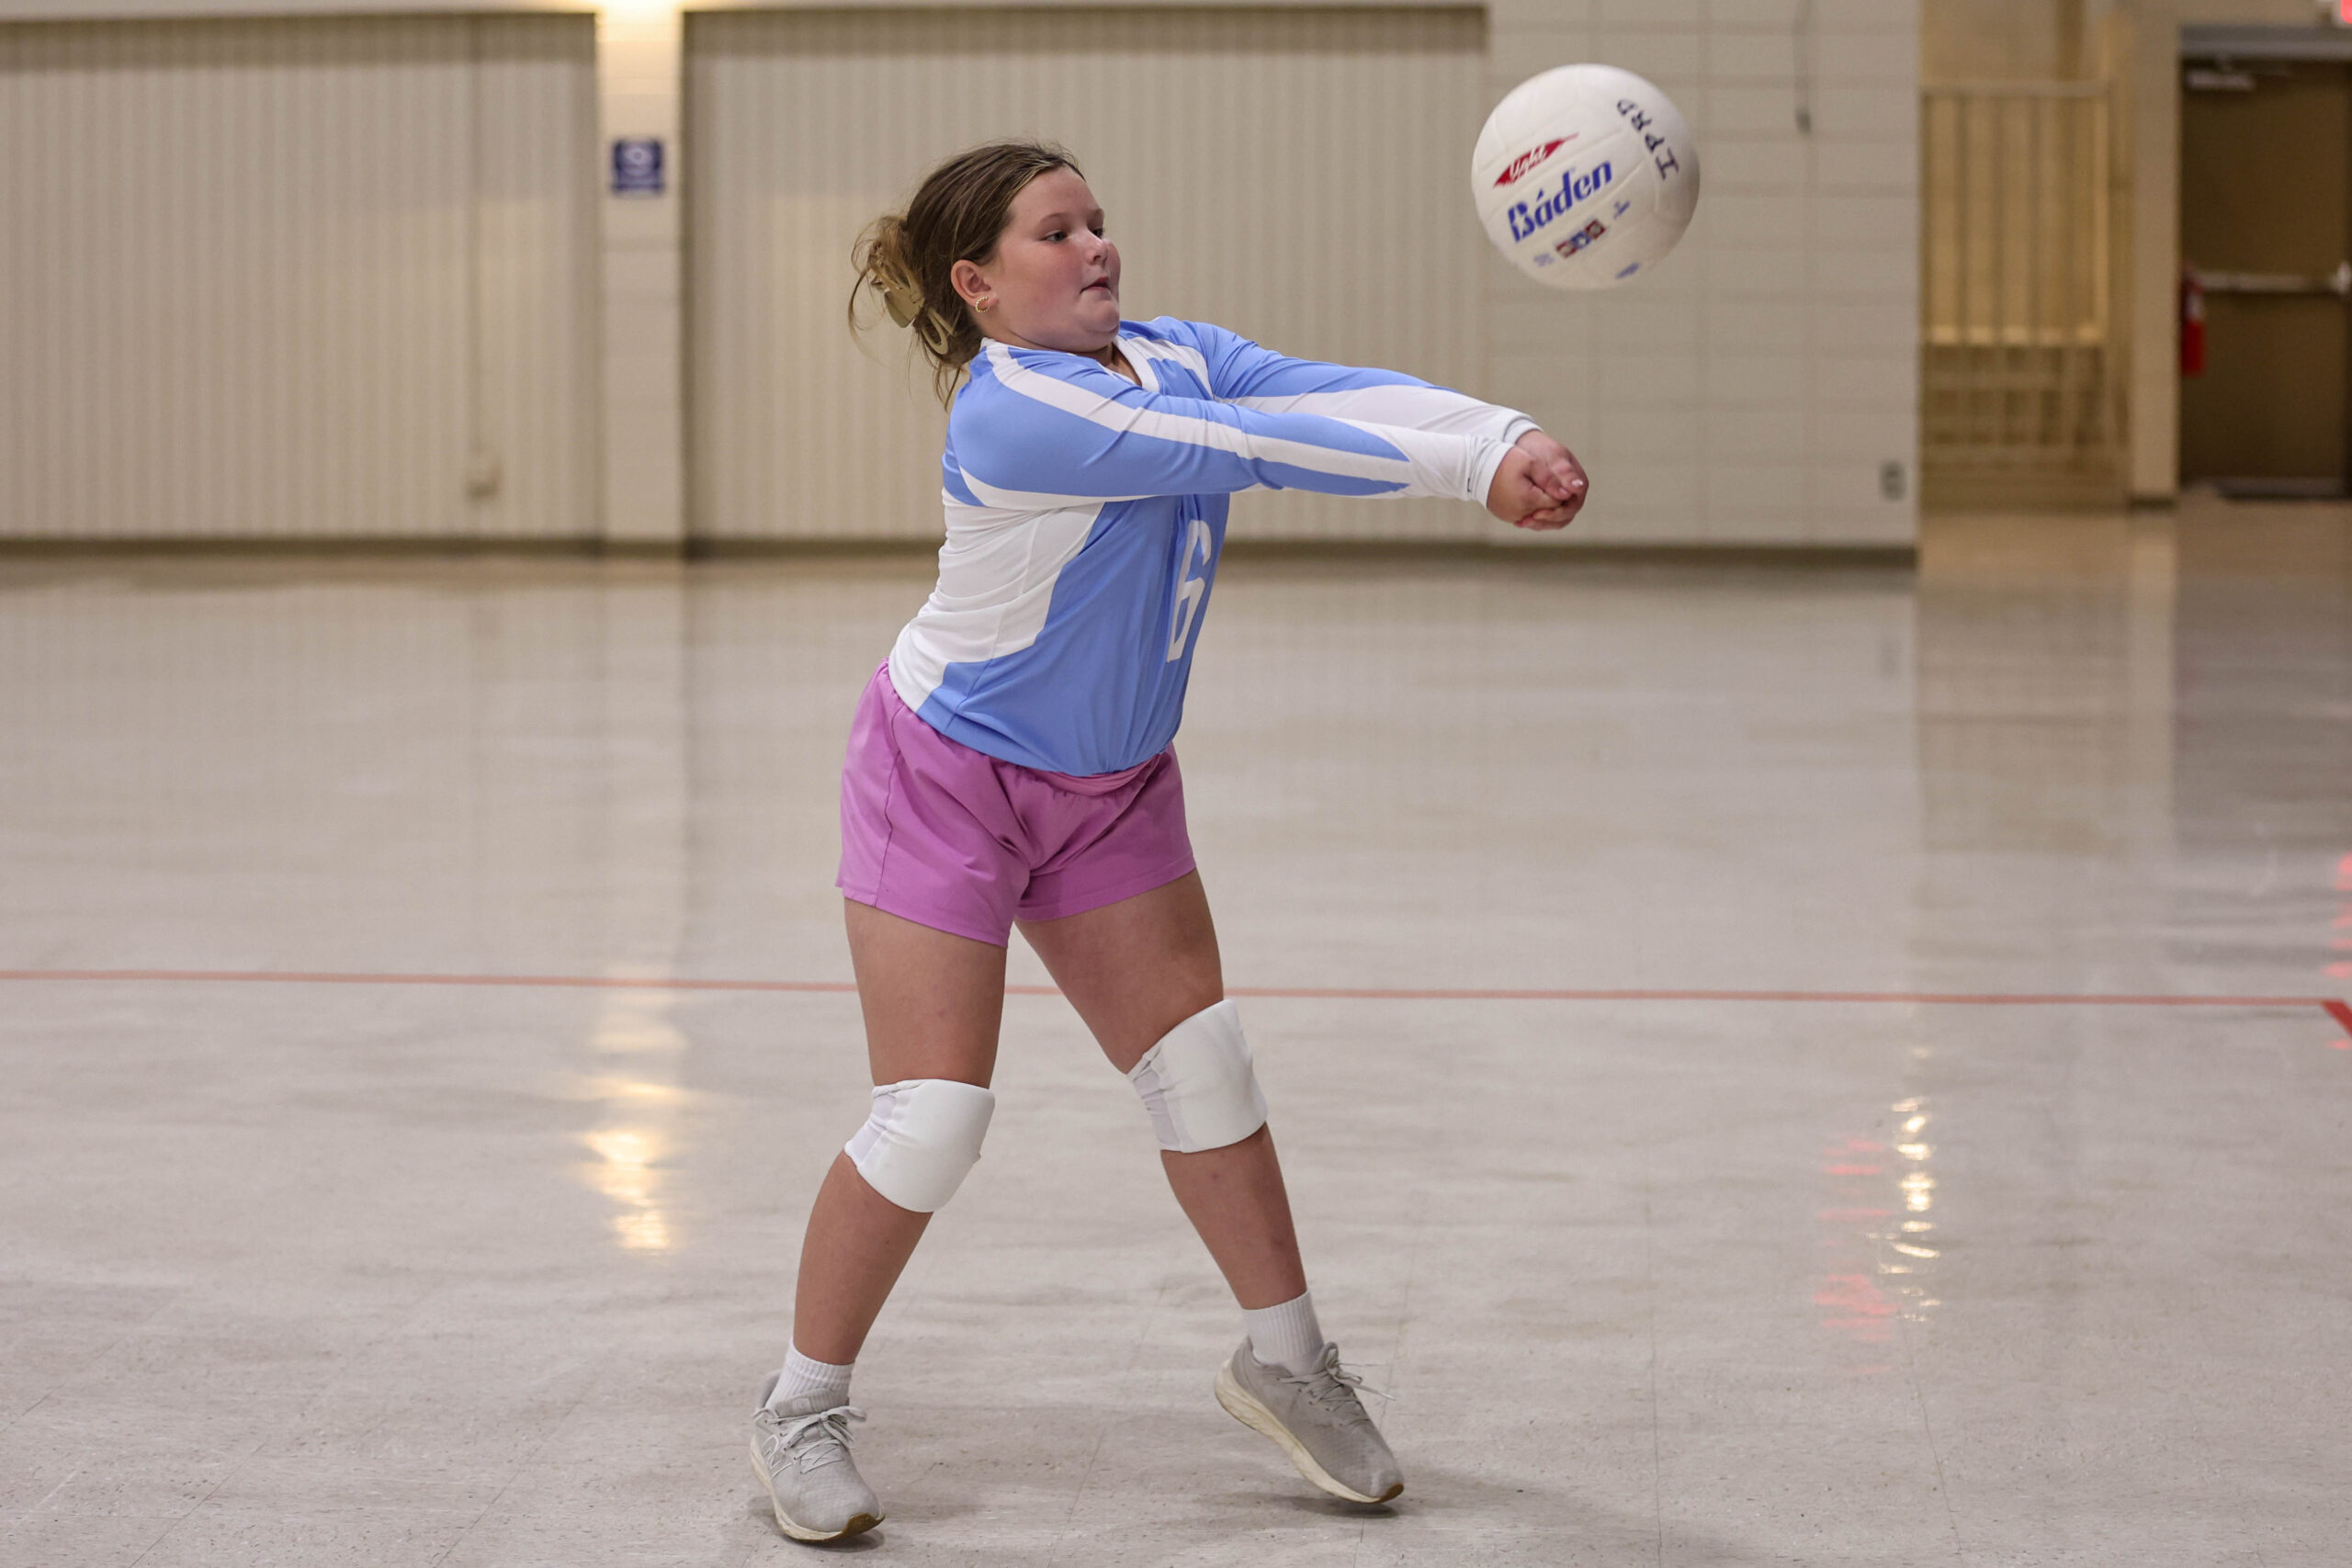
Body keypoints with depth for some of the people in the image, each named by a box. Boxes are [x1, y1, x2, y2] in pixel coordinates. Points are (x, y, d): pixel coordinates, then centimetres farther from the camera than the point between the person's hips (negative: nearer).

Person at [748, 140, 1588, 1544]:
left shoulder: (1174, 358, -6)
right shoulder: (1011, 408, -28)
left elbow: (1335, 393, -22)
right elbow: (1250, 451, -37)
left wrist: (1513, 438, -40)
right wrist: (1468, 471, -40)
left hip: (1109, 783, 7)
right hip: (947, 780, -7)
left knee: (1201, 1066, 7)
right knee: (933, 1118, -8)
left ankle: (1285, 1361, 24)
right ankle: (804, 1407, 10)